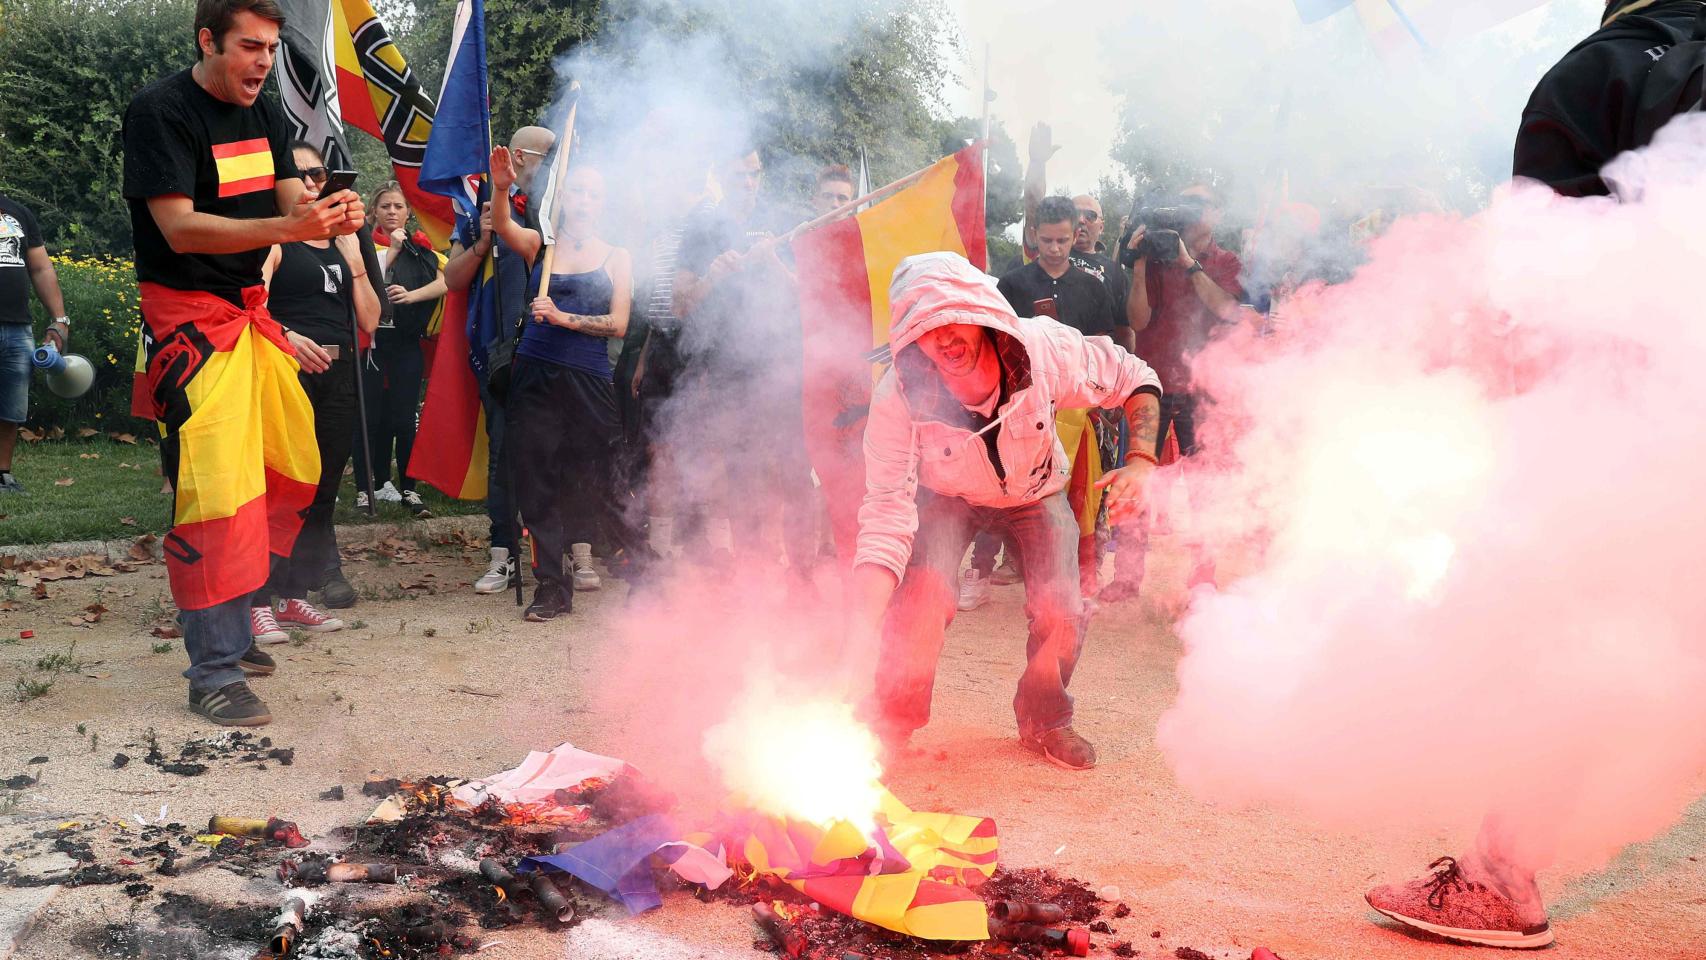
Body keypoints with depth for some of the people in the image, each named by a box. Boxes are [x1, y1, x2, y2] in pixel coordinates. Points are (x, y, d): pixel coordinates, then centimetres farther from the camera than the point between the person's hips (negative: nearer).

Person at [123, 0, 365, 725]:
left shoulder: (264, 116, 11)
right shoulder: (160, 112, -13)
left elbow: (293, 202, 5)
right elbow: (181, 229, -21)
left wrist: (332, 218, -19)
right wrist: (287, 227, -32)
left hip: (249, 310, 8)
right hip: (188, 319, -8)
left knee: (288, 471, 7)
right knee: (214, 488, -12)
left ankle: (228, 628, 23)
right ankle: (214, 672, -5)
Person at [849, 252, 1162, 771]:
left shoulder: (1044, 348, -33)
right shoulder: (899, 398, -36)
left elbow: (1135, 379, -15)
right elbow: (887, 516, -39)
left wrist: (1142, 462, -32)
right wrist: (860, 634, -50)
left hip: (1037, 491, 2)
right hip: (947, 497, -1)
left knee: (1062, 610, -17)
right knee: (921, 596, -25)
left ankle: (1045, 720, 14)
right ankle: (891, 724, 1)